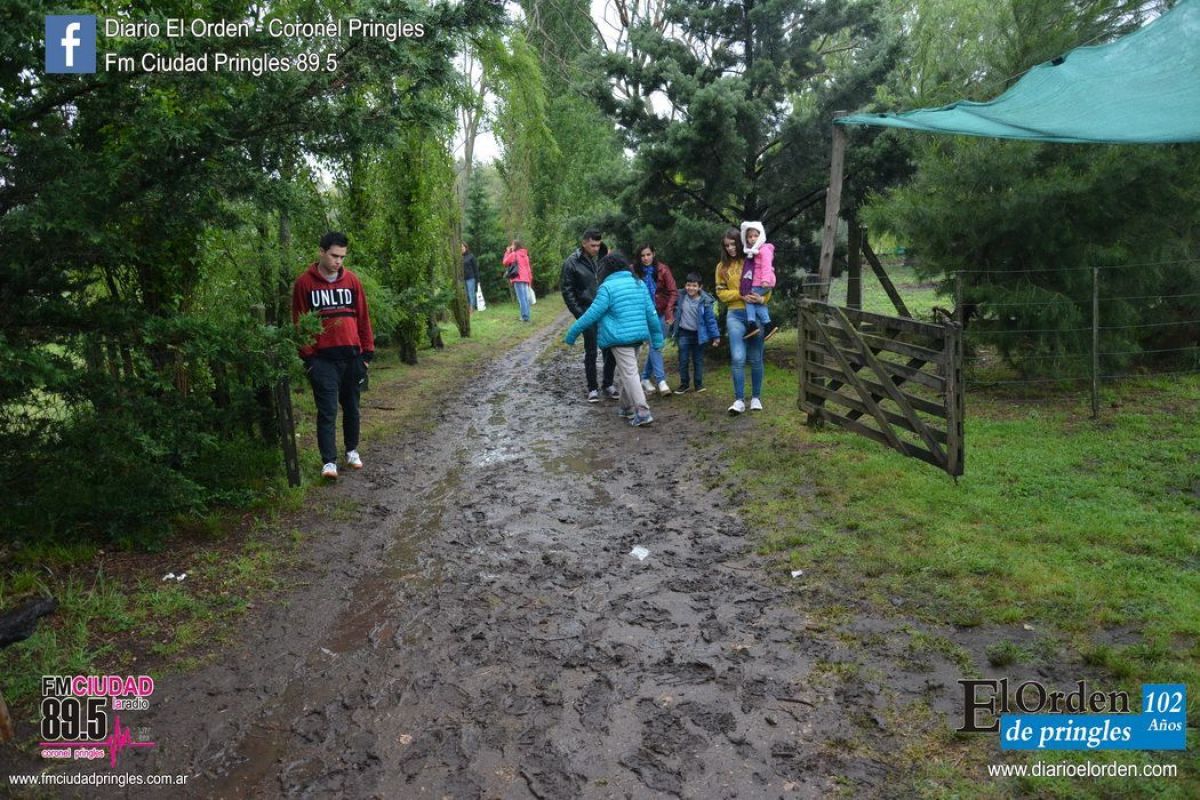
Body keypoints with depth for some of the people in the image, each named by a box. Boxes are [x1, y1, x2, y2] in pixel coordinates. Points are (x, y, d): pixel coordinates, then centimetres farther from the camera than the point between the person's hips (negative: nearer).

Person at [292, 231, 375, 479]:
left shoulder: (352, 280, 5)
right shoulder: (305, 282, -2)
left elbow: (363, 317, 9)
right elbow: (299, 322, 0)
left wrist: (367, 352, 7)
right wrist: (307, 356, -3)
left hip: (351, 355, 3)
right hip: (322, 358, -3)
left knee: (351, 406, 14)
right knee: (327, 410, -4)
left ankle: (352, 450, 30)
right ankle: (329, 461, -1)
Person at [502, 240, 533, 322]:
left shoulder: (514, 254, -4)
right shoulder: (525, 254, 16)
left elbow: (505, 262, 5)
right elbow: (528, 268, 16)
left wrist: (507, 252, 11)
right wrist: (530, 279, 18)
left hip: (518, 279, -7)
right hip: (525, 279, 7)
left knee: (521, 299, -9)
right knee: (526, 298, 7)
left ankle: (524, 316, -12)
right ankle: (527, 316, 6)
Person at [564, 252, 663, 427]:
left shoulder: (607, 287, -10)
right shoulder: (639, 283, 9)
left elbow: (592, 314, -11)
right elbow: (651, 312, 10)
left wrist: (572, 333, -3)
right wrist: (657, 337, 16)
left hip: (620, 337, -7)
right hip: (638, 335, 7)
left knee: (629, 373, -5)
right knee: (624, 371, 20)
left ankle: (642, 412, -11)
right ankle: (627, 407, 28)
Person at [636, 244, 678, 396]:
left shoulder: (662, 270, -5)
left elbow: (673, 292, -7)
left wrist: (669, 312, -15)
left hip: (662, 314, 1)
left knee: (655, 345, 6)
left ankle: (645, 377, 21)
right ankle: (661, 380, -12)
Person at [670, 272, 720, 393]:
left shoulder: (704, 301, -12)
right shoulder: (681, 297, -4)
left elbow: (710, 319, -7)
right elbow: (676, 313, 14)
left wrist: (716, 336, -7)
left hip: (698, 334, -2)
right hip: (684, 333, 2)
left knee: (698, 360, 10)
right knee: (683, 360, 6)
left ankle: (699, 383, 21)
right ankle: (684, 383, 18)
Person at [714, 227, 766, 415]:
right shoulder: (722, 267, 7)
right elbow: (721, 293, 4)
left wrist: (762, 298, -17)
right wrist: (741, 295, -12)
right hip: (735, 315, 0)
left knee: (755, 359, 6)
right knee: (738, 358, -11)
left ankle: (756, 397, 18)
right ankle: (739, 400, -5)